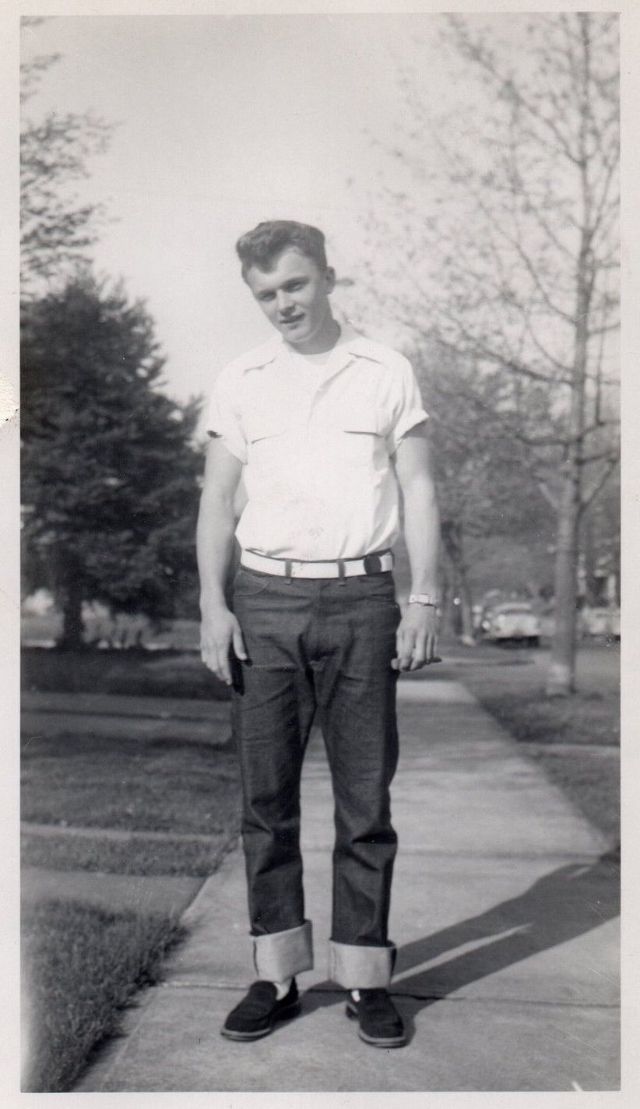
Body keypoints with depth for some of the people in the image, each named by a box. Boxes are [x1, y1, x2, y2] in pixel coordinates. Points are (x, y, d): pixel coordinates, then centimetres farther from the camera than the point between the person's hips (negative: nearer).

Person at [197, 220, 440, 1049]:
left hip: (361, 599, -1)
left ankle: (365, 975, 14)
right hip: (266, 600, 1)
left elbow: (418, 491, 5)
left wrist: (424, 599, -4)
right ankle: (276, 974, 16)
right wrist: (212, 605, -2)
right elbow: (216, 500, 9)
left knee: (365, 800, 3)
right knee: (266, 796, 4)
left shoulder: (386, 372, 7)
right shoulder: (239, 381, 10)